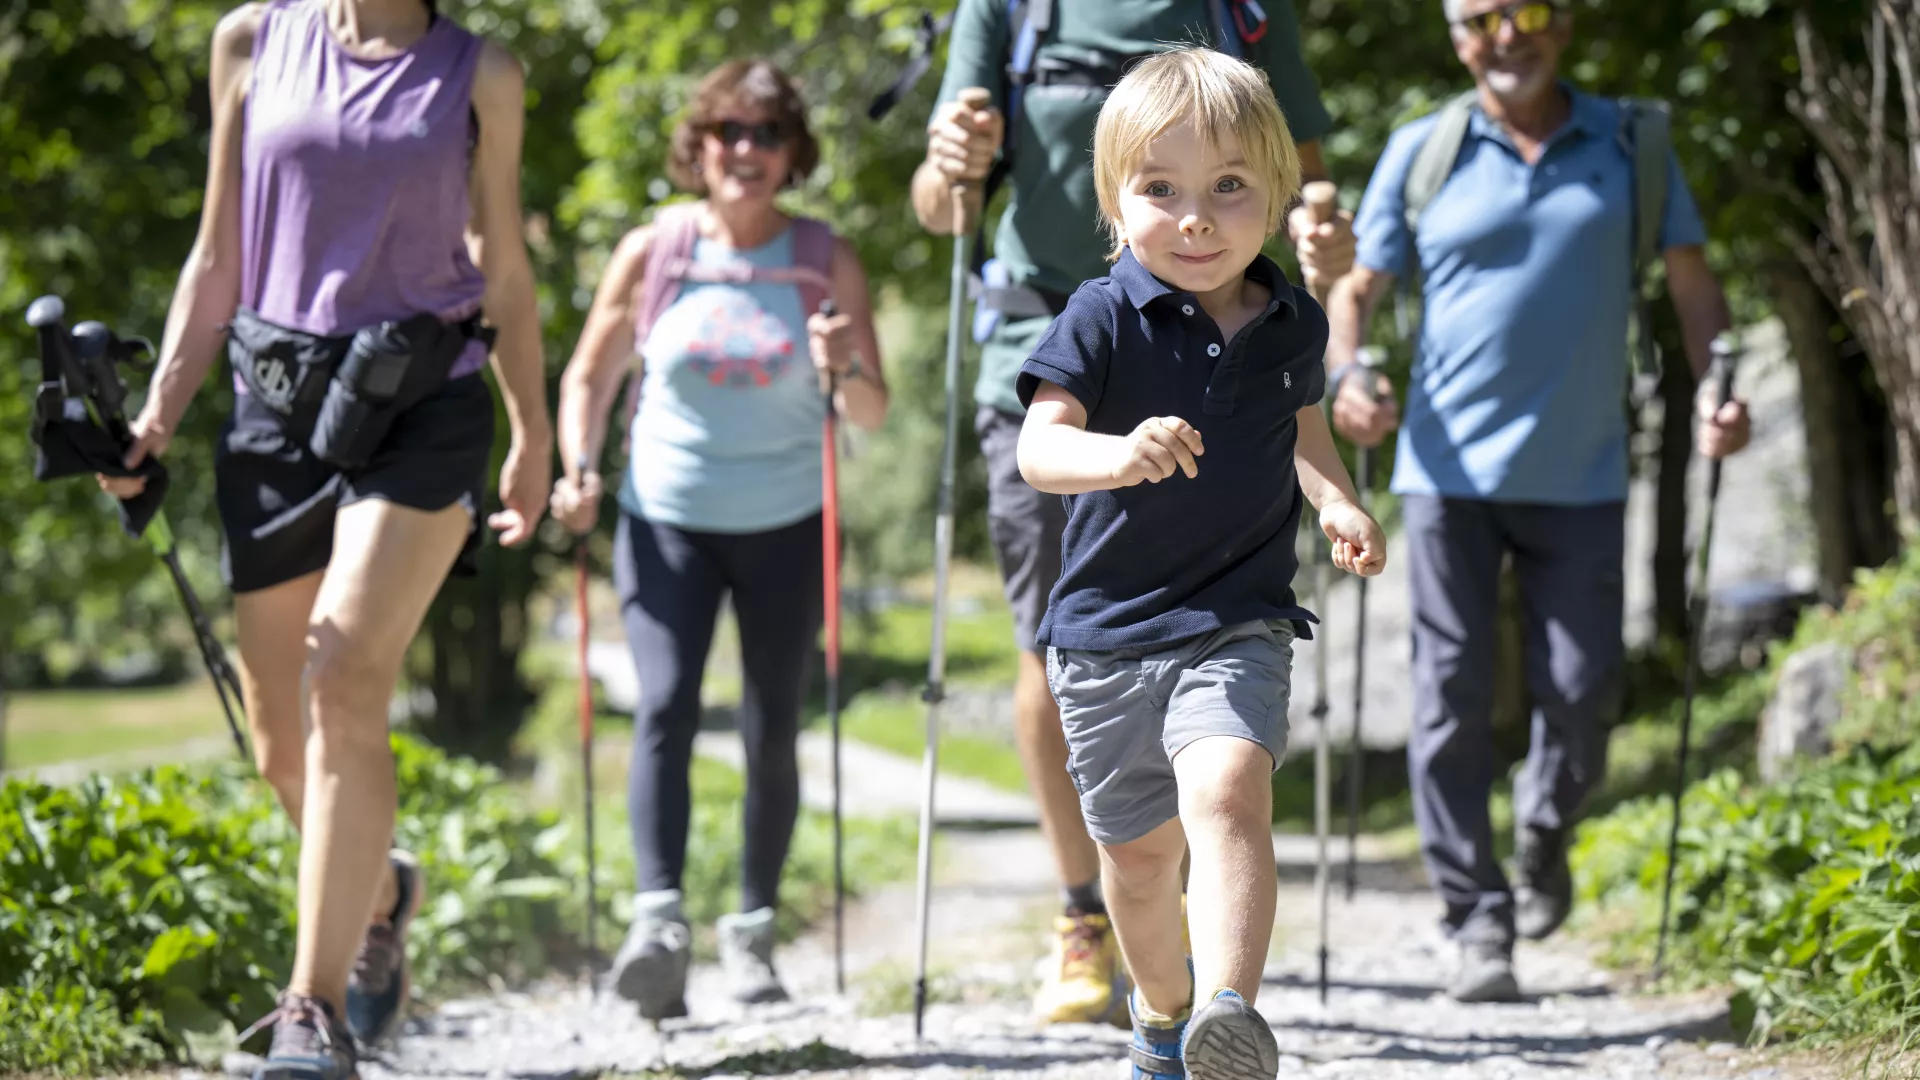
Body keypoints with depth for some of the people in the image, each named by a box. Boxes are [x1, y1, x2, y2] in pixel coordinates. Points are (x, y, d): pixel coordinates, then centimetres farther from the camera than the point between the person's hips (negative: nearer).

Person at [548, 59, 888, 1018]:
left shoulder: (824, 260, -2)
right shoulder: (651, 252, -2)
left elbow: (873, 415, -3)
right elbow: (590, 375, 8)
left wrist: (844, 371, -24)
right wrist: (578, 470, -8)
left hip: (785, 526, 1)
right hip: (668, 519, -1)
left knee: (773, 733, 4)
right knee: (666, 706, -18)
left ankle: (753, 928, 18)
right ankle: (659, 920, -27)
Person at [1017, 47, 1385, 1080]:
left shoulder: (1291, 323, 2)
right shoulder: (1104, 317, -11)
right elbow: (1039, 447, -24)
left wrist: (1338, 500, 2)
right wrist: (1118, 454, -45)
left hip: (1237, 621, 0)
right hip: (1107, 627, 0)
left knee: (1229, 788, -27)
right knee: (1139, 851, 14)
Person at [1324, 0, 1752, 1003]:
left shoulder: (1629, 145, 8)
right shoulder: (1420, 152, 6)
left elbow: (1692, 284, 10)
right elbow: (1355, 287, 8)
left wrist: (1718, 391, -7)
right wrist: (1343, 376, -13)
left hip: (1579, 473, 1)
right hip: (1449, 466, 0)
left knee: (1582, 688, 0)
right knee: (1453, 696, -4)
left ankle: (1545, 829, 31)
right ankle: (1479, 922, 3)